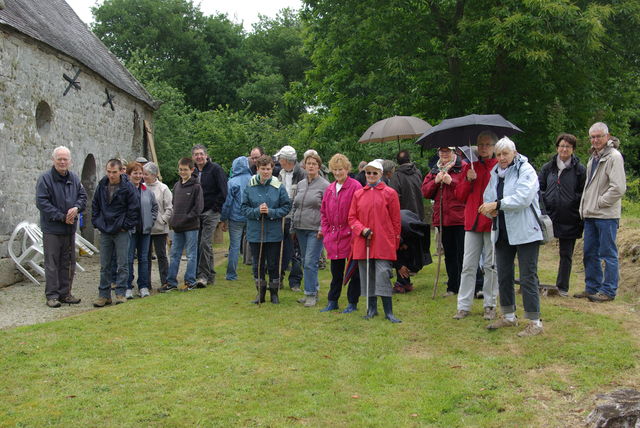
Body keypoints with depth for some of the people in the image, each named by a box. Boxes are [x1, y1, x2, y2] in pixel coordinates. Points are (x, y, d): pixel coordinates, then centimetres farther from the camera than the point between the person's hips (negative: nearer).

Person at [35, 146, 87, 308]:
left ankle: (65, 293, 22)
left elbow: (83, 196, 14)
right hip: (52, 229, -6)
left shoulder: (74, 178, 9)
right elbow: (41, 202, -14)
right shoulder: (45, 179, -9)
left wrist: (76, 208, -9)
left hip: (70, 228, 6)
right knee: (52, 263, -1)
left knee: (68, 263, 12)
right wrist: (61, 217, -16)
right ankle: (52, 295, 7)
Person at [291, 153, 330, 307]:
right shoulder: (301, 184, 13)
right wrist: (293, 227, 17)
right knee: (305, 262, 11)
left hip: (315, 230, -7)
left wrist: (322, 229, -15)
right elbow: (294, 207, 19)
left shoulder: (325, 185, -6)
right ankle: (313, 291, 23)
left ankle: (311, 294, 0)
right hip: (301, 229, 7)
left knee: (310, 262, -10)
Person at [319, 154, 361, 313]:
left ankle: (352, 303, 15)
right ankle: (332, 302, 24)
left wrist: (354, 231, -14)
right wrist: (326, 233, 8)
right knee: (336, 271, 15)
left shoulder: (355, 187, -9)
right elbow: (323, 213, 16)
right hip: (333, 237, 6)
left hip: (350, 236, -6)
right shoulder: (330, 189, 11)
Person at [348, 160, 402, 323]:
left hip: (383, 243, -4)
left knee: (383, 275, -9)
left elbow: (395, 219, 3)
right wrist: (362, 229, -9)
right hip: (362, 242, 4)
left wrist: (395, 241, 2)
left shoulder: (389, 193, 1)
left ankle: (388, 312, -2)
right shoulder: (358, 194, 10)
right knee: (366, 276, 8)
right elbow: (352, 217, 10)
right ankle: (372, 308, 21)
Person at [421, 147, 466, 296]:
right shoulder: (435, 170, 15)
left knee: (462, 254, -3)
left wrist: (451, 182, -17)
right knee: (449, 255, 14)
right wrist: (436, 181, -5)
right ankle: (453, 287, 22)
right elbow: (425, 192, 10)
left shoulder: (463, 168, -4)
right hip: (442, 218, 6)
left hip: (460, 218, -6)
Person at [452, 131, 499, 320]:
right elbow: (459, 196, 10)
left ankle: (490, 305, 17)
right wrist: (468, 180, -5)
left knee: (491, 265, 5)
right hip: (472, 221, 3)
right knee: (468, 265, 5)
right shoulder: (470, 167, 12)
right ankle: (464, 306, 10)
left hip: (492, 221, -3)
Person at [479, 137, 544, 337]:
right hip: (502, 232, 7)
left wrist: (497, 204, -20)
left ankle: (535, 322, 3)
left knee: (528, 277, -5)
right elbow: (488, 198, 15)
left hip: (525, 232, -7)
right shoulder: (495, 173, 13)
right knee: (503, 275, 14)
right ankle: (508, 316, 29)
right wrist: (490, 210, -7)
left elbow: (523, 198, -21)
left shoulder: (526, 170, -8)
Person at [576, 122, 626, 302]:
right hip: (590, 214, 9)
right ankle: (592, 287, 23)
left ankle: (608, 290, 7)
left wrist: (599, 203, -12)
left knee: (608, 254, -1)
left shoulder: (614, 157, -11)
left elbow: (618, 188, -19)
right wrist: (585, 207, 14)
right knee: (590, 253, 13)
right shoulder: (594, 156, 16)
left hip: (606, 215, -9)